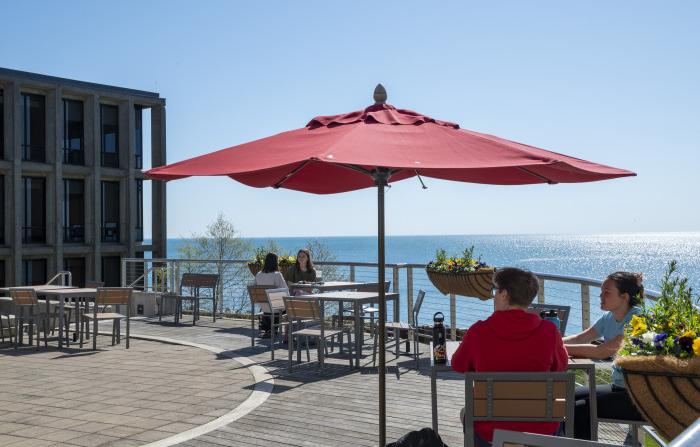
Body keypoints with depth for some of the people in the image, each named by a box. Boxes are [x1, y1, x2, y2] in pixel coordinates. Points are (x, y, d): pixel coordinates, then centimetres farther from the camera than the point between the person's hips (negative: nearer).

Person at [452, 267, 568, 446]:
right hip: (540, 431, 1)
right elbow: (560, 366, 6)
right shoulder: (548, 331, -14)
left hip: (490, 433, -1)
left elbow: (458, 366, 4)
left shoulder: (478, 332, -16)